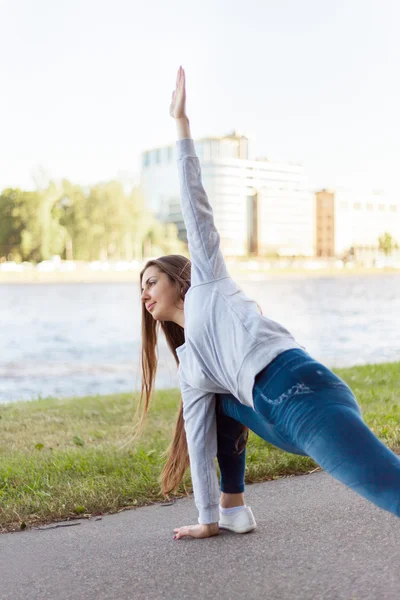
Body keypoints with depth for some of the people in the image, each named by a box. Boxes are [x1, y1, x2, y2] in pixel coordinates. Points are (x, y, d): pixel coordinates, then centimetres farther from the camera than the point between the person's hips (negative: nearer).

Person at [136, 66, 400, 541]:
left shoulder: (207, 281, 18)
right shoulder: (190, 364, 31)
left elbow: (196, 207, 18)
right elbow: (199, 439, 32)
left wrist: (181, 122, 23)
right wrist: (208, 519, 34)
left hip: (303, 390, -8)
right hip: (281, 423, 8)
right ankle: (233, 510, 30)